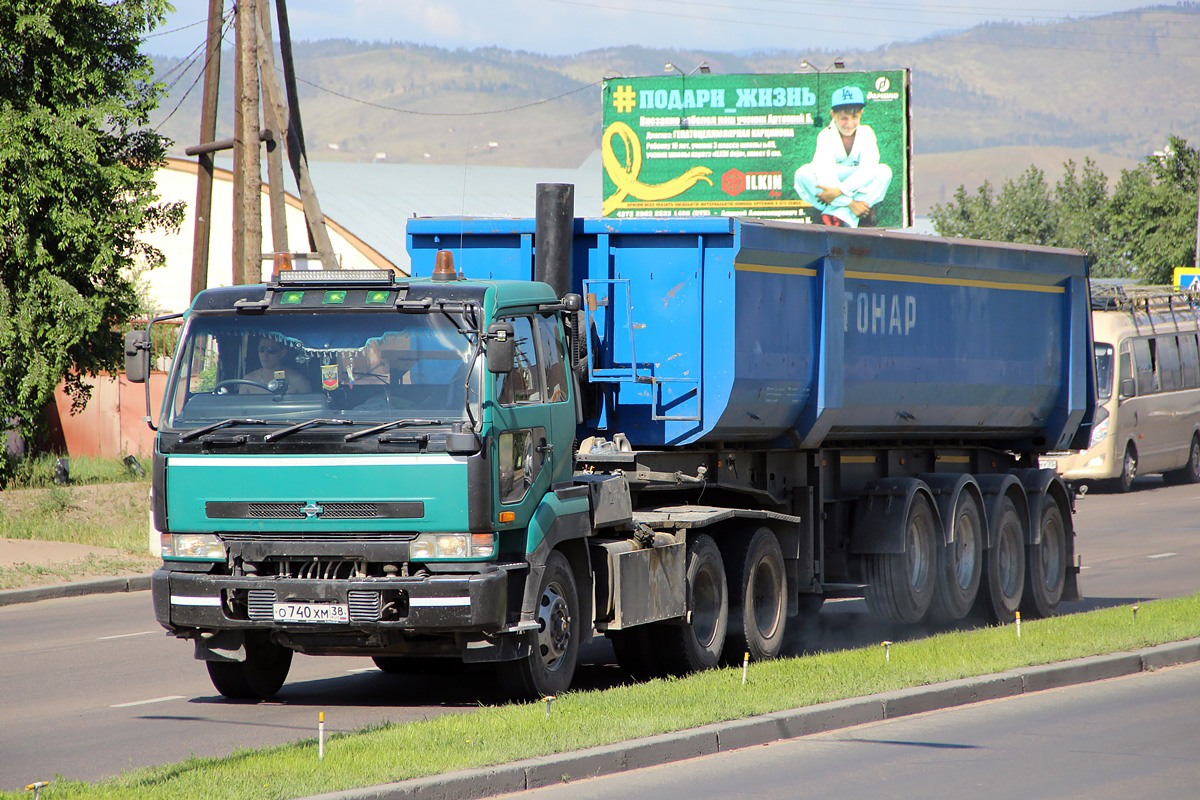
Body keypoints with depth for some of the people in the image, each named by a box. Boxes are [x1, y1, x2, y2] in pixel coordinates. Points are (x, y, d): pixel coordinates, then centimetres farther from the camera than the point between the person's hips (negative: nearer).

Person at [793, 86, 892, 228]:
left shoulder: (866, 133, -10)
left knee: (884, 171, -26)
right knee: (803, 174, -29)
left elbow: (867, 170, -23)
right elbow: (825, 172, -27)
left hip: (860, 185, 1)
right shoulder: (826, 136, -15)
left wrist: (839, 190, -34)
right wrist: (850, 203, -35)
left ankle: (837, 213, -31)